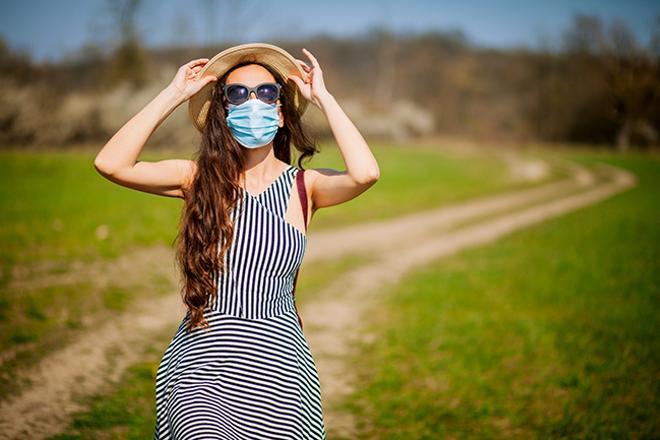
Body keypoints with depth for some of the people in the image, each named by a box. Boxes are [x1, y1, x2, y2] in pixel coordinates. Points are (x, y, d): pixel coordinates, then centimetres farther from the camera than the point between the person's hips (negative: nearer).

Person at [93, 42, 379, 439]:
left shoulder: (304, 185, 1)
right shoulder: (198, 180, 2)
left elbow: (365, 173, -20)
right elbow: (111, 164, -11)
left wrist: (323, 97, -8)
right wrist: (174, 95, -6)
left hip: (277, 364, 1)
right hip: (201, 364, -1)